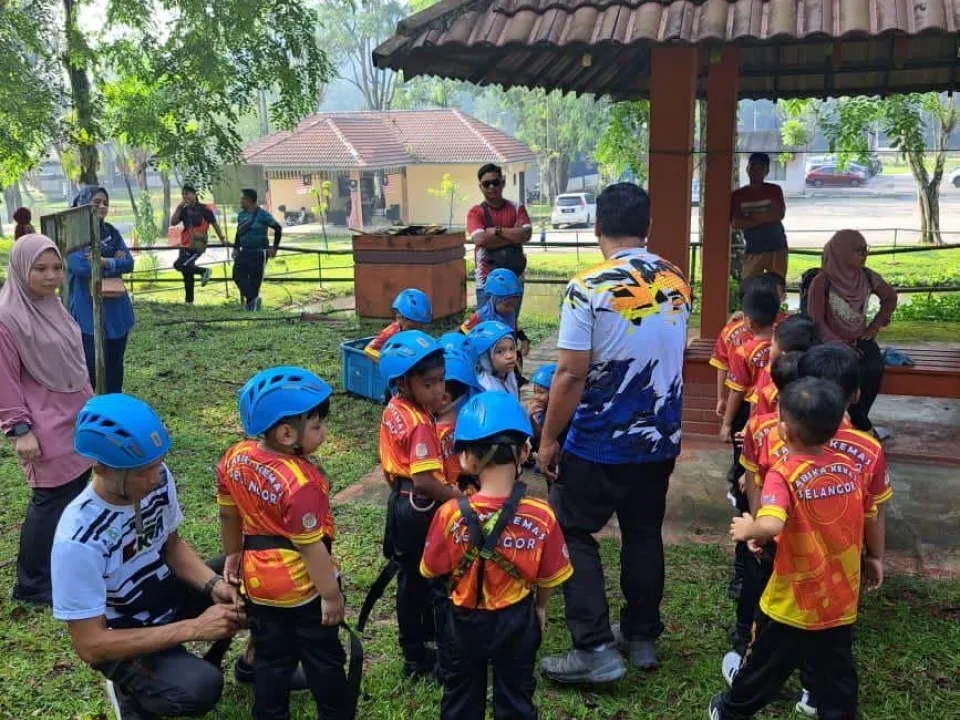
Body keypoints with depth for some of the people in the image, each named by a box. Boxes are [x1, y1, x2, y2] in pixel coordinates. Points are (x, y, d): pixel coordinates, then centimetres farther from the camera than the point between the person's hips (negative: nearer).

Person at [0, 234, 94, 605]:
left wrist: (89, 406, 20)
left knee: (75, 495, 14)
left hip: (74, 420, 8)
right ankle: (31, 585, 13)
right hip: (46, 429, -8)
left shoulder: (52, 306, 7)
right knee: (51, 501, 0)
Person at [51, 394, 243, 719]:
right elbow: (90, 644, -27)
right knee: (200, 688, -31)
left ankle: (210, 661, 11)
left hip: (168, 592, 6)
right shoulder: (78, 539, -33)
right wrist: (194, 628, -29)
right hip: (124, 637, -6)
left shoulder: (158, 479, -17)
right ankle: (132, 691, 3)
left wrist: (214, 584, -17)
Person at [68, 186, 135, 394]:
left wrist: (102, 261, -13)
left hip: (116, 310, 6)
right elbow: (81, 266, -19)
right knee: (91, 365, -6)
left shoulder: (111, 232, 12)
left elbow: (128, 263, 1)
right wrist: (114, 262, -9)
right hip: (87, 311, -6)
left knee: (114, 364, 13)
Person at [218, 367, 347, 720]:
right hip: (303, 583, -6)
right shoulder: (300, 482, -30)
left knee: (270, 657, 21)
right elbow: (310, 546, -25)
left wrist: (234, 553, 22)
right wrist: (331, 594, -15)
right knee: (323, 656, 16)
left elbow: (228, 514, 7)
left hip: (258, 579, 6)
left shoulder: (234, 457, -7)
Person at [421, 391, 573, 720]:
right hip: (517, 621, 0)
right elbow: (549, 578, -8)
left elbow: (433, 570, -10)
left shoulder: (450, 514, -25)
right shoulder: (542, 516, -23)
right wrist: (540, 607, 12)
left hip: (465, 620, 0)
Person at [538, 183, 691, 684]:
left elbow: (571, 374, -19)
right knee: (644, 534, 18)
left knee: (572, 534, 8)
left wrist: (549, 439, -9)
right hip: (661, 439, 6)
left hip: (600, 444, -6)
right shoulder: (678, 283, 2)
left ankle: (596, 650, 5)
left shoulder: (588, 288, -18)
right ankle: (641, 636, 30)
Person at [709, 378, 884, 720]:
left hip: (792, 604, -3)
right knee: (837, 677, 15)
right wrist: (875, 558, 27)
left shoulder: (783, 474, -23)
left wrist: (747, 529, -18)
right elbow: (871, 518, 10)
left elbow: (771, 526, -40)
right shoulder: (849, 468, -4)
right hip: (841, 603, 4)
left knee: (764, 668, 19)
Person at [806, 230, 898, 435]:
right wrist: (840, 346, -19)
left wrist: (876, 324, 8)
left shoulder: (867, 276, 0)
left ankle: (856, 422, -9)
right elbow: (815, 322, -13)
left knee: (874, 369, -27)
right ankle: (864, 426, -11)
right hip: (831, 343, -4)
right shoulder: (822, 282, -15)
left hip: (860, 340, 4)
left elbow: (890, 297, 19)